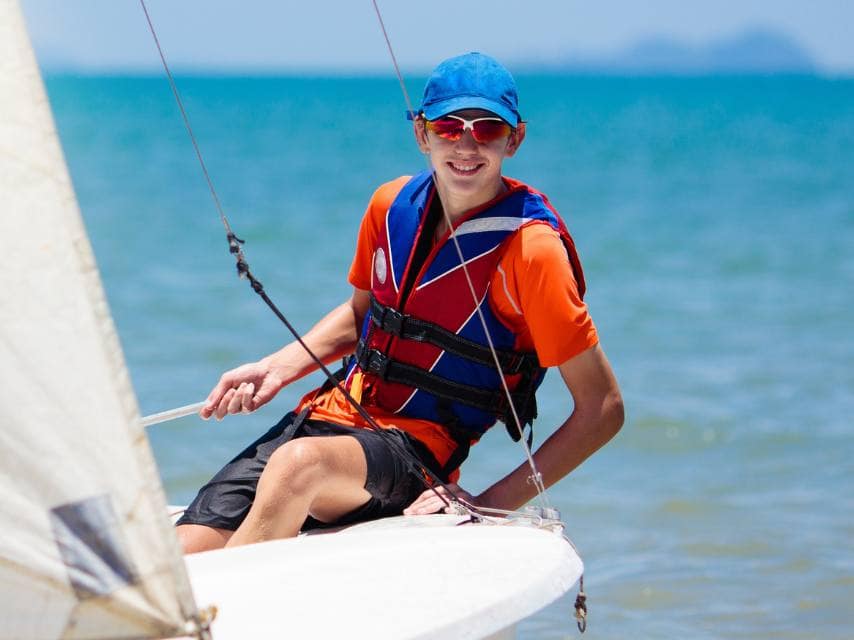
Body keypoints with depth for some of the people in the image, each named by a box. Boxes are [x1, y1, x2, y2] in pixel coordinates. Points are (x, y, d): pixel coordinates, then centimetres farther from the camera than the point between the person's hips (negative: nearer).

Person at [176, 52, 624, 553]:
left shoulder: (530, 248, -12)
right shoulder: (392, 205, 6)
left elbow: (603, 409, -10)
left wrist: (489, 506, -15)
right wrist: (279, 367, 8)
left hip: (416, 449, -6)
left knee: (299, 463, -38)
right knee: (183, 555, -19)